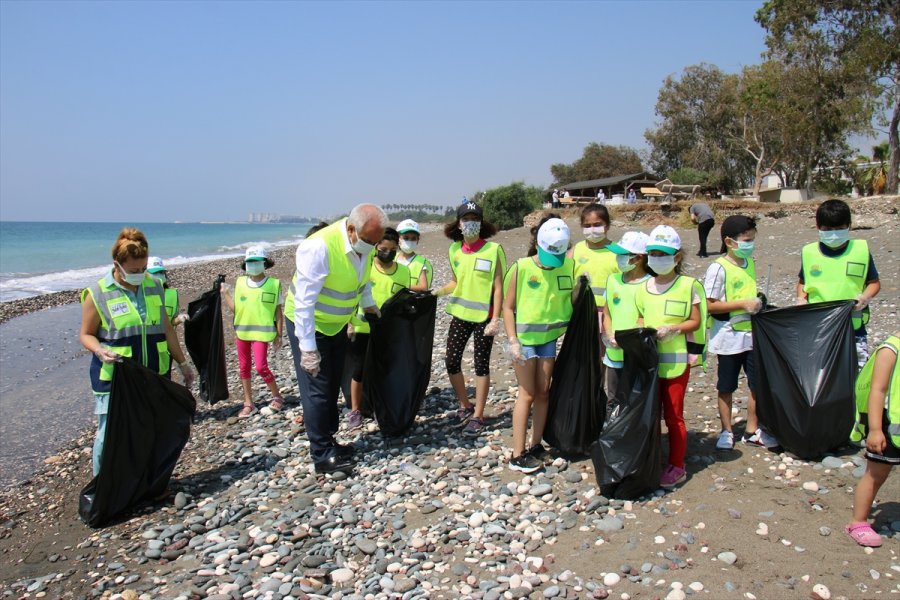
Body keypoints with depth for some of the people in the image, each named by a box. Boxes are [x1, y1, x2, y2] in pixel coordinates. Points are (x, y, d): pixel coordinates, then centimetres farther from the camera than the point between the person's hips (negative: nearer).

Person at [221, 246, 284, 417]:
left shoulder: (274, 284, -5)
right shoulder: (240, 283, 4)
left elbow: (278, 312, -2)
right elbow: (236, 309, 4)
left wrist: (278, 335, -3)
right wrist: (225, 293, -2)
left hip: (261, 332, -5)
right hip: (242, 332, 5)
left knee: (261, 367, -10)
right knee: (244, 368, 10)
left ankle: (277, 396, 12)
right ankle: (248, 404, 21)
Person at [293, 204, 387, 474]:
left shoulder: (365, 243, -10)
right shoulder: (319, 248, -32)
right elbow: (304, 302, -30)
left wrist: (368, 304, 5)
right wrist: (307, 348, -28)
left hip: (338, 325, 8)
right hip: (310, 326, -7)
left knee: (332, 386, 16)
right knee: (317, 390, -2)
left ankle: (328, 442, 30)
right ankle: (322, 456, 9)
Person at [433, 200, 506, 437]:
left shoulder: (493, 250, -10)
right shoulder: (454, 250, 4)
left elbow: (498, 287, -10)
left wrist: (495, 320, -14)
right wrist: (438, 291, -4)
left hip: (484, 316, -5)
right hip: (460, 313, 5)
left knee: (481, 365, 5)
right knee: (451, 362, 5)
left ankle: (478, 416, 16)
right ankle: (465, 406, 27)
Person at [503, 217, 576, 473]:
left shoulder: (569, 266, -5)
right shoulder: (521, 268, -15)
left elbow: (573, 300, 3)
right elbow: (508, 306, -10)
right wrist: (513, 341, -14)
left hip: (549, 337, 4)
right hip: (524, 338, -4)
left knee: (543, 392, 11)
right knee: (527, 394, -1)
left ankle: (536, 446, 26)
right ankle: (518, 455, 8)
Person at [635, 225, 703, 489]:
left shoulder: (688, 285, -6)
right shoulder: (644, 287, 7)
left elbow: (695, 321, -4)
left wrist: (672, 329, -19)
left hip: (676, 360, -4)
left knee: (673, 415, 4)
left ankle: (676, 466, 17)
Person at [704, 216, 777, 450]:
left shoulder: (751, 263, 7)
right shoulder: (718, 268, -15)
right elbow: (710, 305, -19)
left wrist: (757, 303, 3)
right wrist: (744, 304, -21)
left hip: (753, 334, 6)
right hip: (729, 337, -6)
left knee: (757, 385, 10)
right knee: (726, 387, 9)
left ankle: (752, 430, 25)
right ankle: (727, 431, 24)